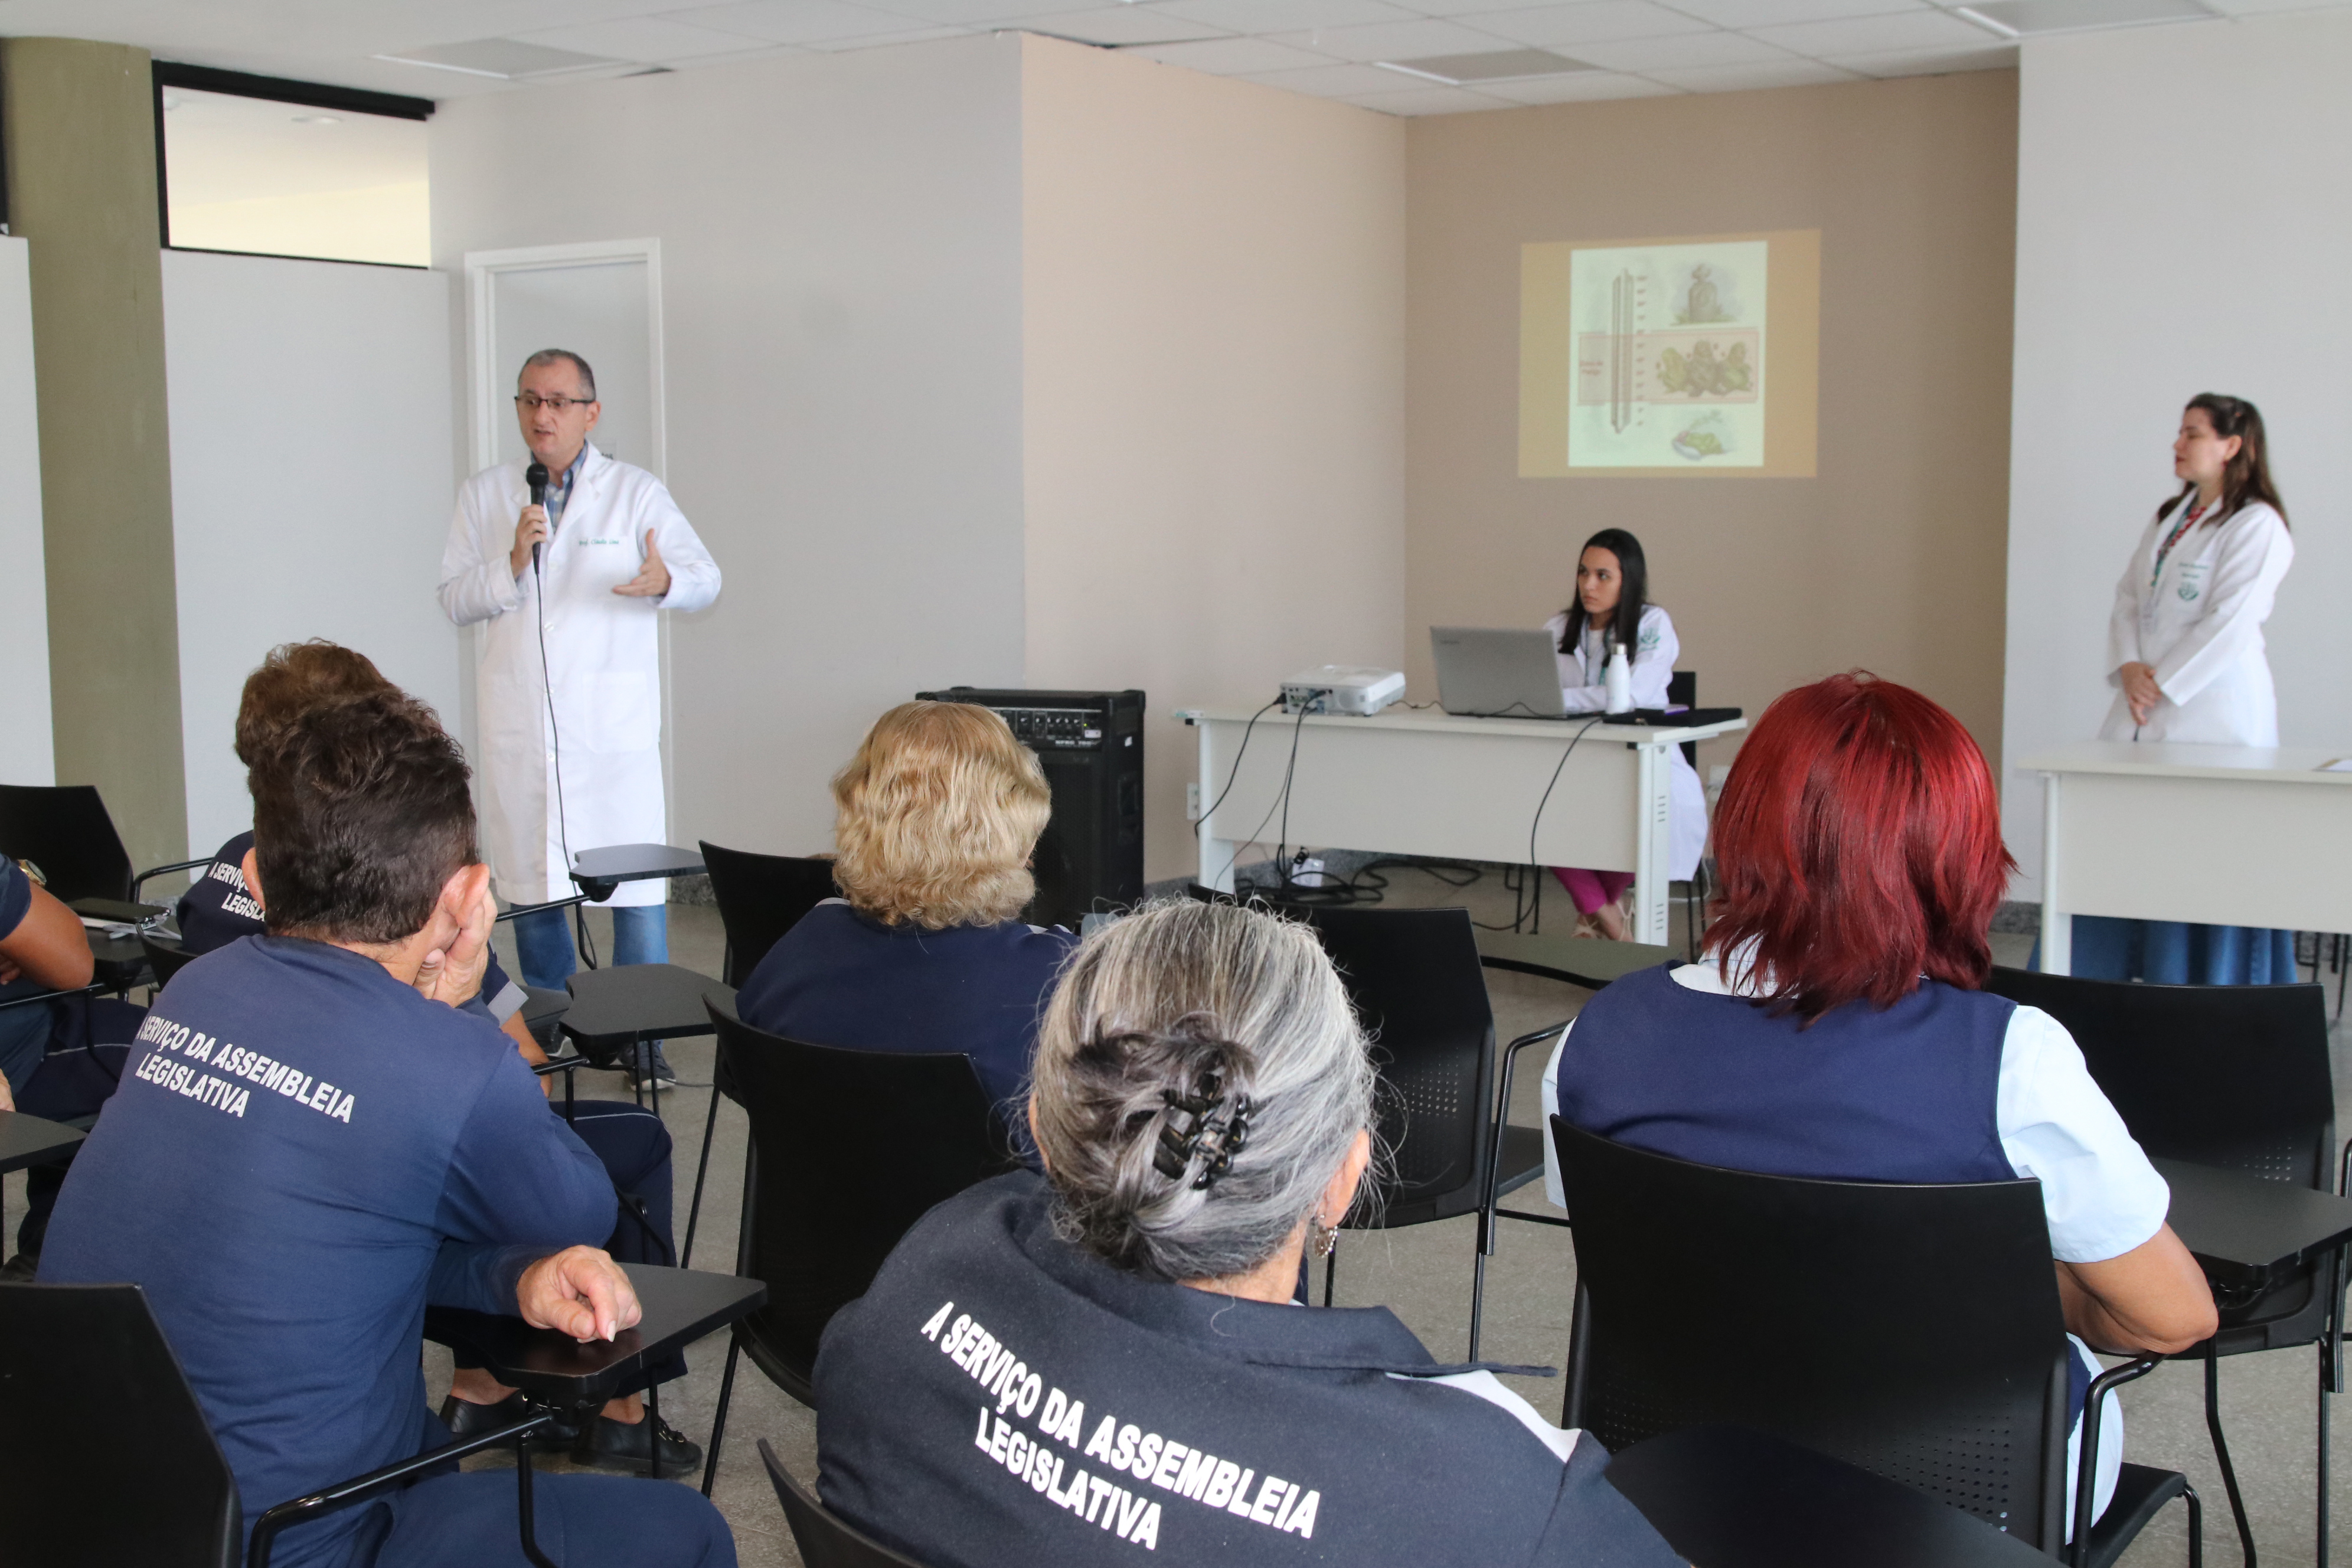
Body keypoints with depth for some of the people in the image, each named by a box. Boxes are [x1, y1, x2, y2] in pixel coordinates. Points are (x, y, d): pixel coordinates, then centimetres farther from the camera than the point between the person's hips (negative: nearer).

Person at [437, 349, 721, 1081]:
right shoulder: (484, 495, 9)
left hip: (614, 725, -2)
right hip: (519, 729, 2)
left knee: (637, 886, -4)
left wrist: (667, 580, -23)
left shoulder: (636, 492, 4)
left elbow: (706, 577, 0)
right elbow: (453, 600, 6)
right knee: (527, 883, 8)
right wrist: (511, 565, -12)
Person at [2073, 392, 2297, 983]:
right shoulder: (2169, 519, 17)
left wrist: (2162, 684, -13)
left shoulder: (2256, 526, -8)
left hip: (2213, 713, -7)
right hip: (2144, 713, 8)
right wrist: (2128, 668, -4)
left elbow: (2229, 623, -15)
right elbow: (2128, 598, 13)